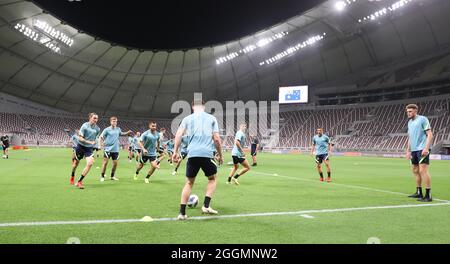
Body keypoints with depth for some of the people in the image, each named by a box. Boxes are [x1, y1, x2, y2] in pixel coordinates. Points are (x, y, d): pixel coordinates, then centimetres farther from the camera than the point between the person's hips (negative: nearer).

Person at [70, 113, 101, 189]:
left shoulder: (97, 129, -3)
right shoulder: (85, 126, -16)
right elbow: (80, 138, -17)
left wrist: (93, 142, 5)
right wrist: (89, 142, -26)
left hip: (89, 148, 2)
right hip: (81, 146, -2)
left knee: (90, 163, -20)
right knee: (76, 162, 16)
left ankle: (79, 181, -10)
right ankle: (72, 176, 48)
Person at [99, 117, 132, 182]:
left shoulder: (118, 129, 7)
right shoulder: (107, 130, -6)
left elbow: (121, 134, 26)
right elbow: (101, 137, -2)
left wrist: (127, 133, 10)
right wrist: (102, 144, -13)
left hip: (115, 149, 4)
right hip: (108, 149, -4)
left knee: (115, 163, 5)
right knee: (105, 162, -3)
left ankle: (112, 176, 20)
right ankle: (102, 176, 7)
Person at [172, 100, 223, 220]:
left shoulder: (187, 119, 15)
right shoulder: (212, 118, 13)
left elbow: (178, 135, 1)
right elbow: (216, 139, 6)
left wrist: (175, 152, 4)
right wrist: (220, 155, 14)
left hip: (192, 154, 2)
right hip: (206, 154, -1)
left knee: (189, 183, 13)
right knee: (212, 178, 21)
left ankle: (182, 213, 8)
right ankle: (206, 206, 8)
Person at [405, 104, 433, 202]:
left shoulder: (422, 119, -6)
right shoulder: (410, 122, 17)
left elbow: (430, 135, -11)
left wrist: (426, 148, -20)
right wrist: (408, 150, 20)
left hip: (422, 149, -8)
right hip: (414, 150, 8)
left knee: (423, 170, -13)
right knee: (415, 171, 11)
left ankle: (428, 195, -9)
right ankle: (419, 193, 20)